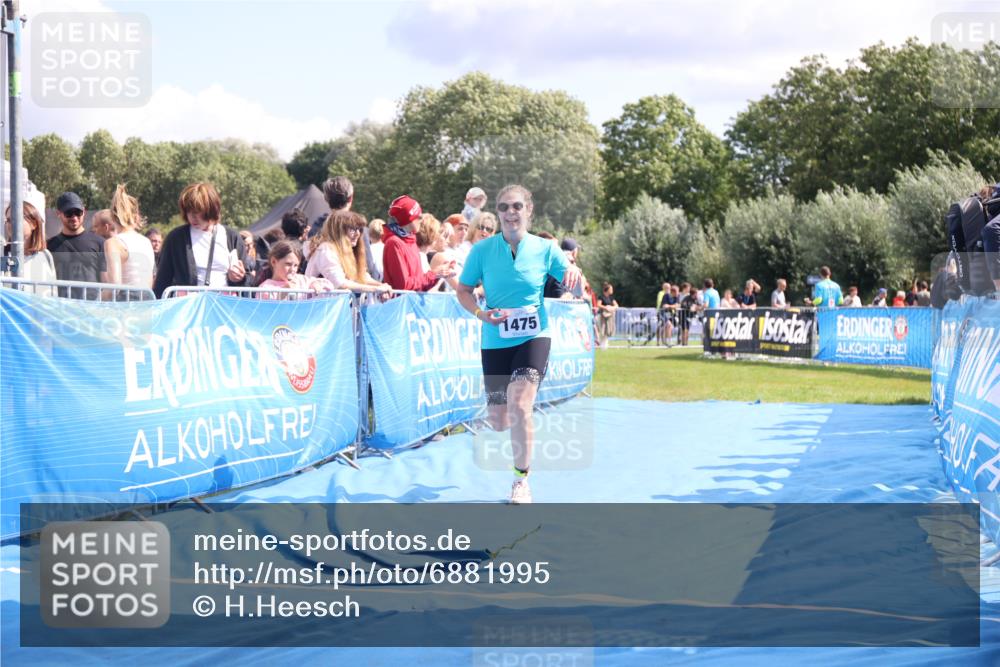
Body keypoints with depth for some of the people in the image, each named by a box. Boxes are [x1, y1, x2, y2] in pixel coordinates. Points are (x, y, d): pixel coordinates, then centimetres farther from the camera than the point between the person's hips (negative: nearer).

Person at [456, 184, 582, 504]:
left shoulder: (544, 249, -4)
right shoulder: (482, 250, -3)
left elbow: (575, 287, 1)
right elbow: (463, 290, 4)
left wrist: (574, 274, -23)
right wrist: (481, 313, -16)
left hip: (533, 337, -2)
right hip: (495, 341, 2)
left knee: (519, 407, -22)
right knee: (499, 423, 7)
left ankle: (521, 480, -3)